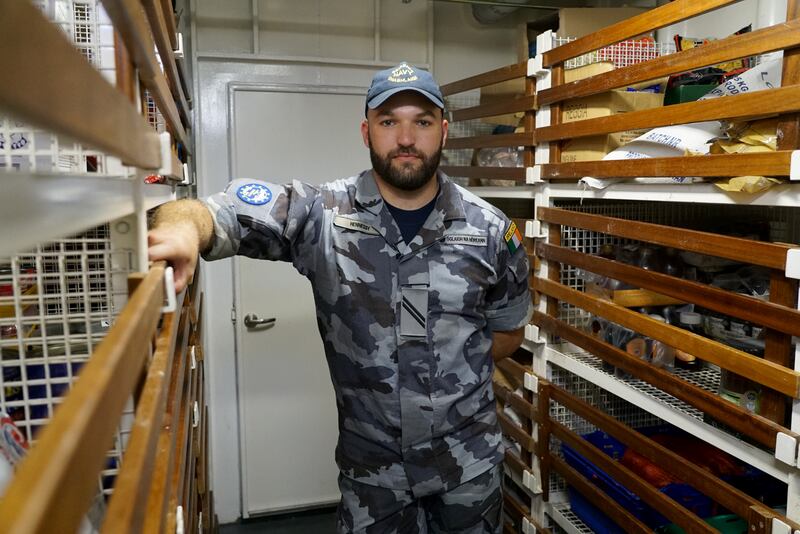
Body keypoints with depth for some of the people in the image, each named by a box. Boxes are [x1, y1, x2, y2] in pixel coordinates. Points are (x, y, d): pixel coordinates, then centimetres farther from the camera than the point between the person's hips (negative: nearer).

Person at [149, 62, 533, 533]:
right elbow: (219, 213, -23)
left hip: (468, 456, 2)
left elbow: (508, 332, 6)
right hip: (371, 461, -1)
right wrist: (183, 225, -45)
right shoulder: (322, 215, -12)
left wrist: (447, 370, -4)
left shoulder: (491, 230, -7)